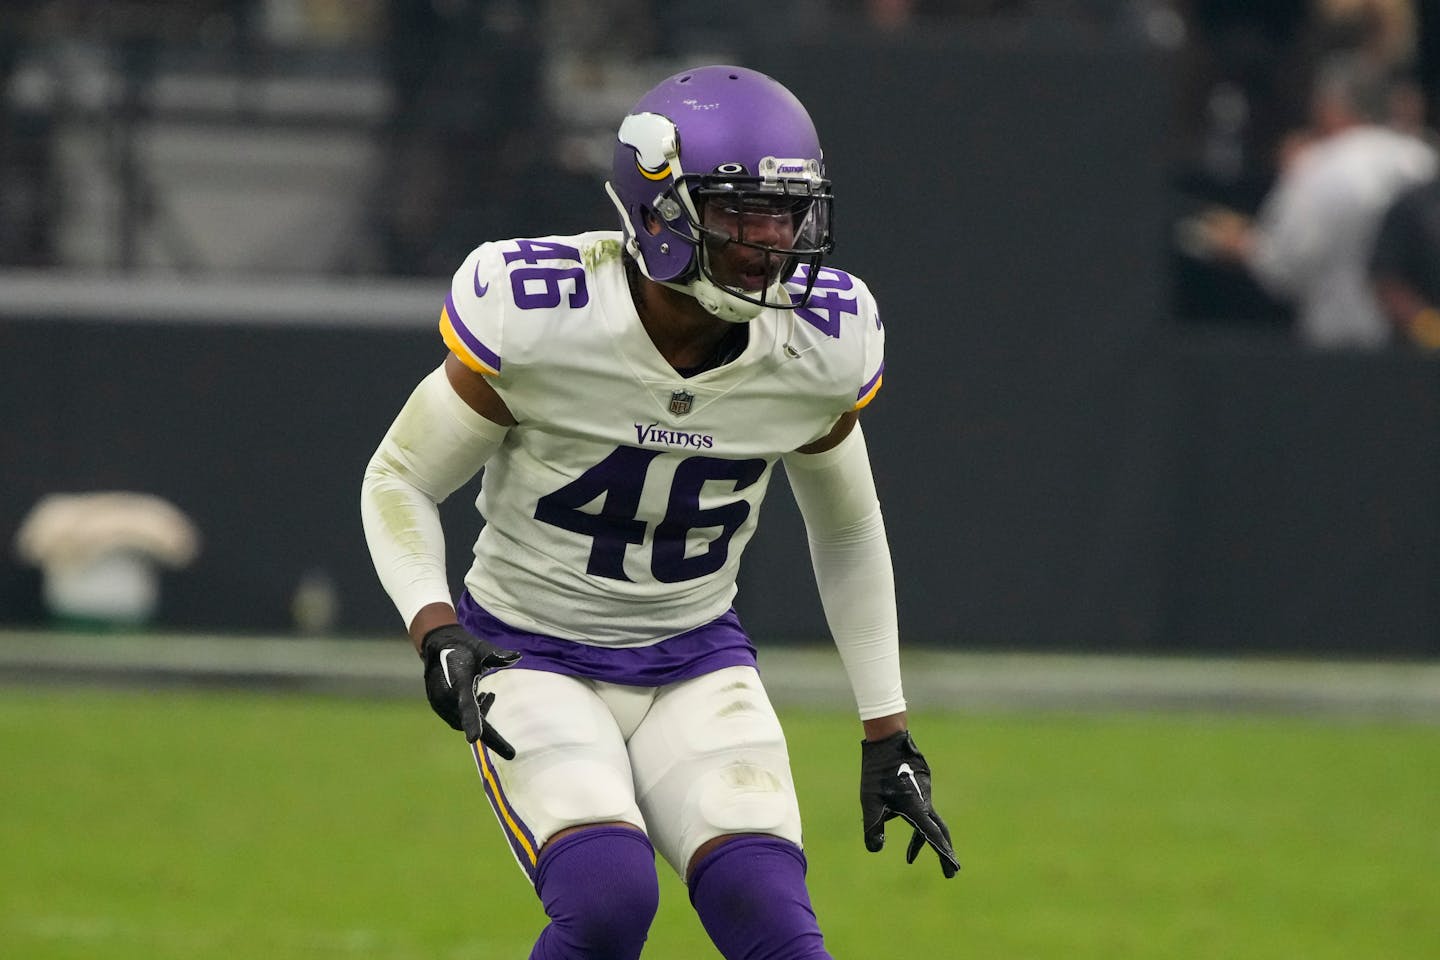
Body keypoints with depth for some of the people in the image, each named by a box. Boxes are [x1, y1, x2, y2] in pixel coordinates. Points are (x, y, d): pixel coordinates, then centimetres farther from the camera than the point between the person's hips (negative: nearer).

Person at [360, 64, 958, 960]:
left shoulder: (821, 348, -9)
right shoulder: (539, 317, -21)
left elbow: (847, 532, 10)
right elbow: (401, 481, -7)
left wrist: (889, 735, 10)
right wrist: (436, 632, -24)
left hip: (696, 666, 3)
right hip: (534, 658, -3)